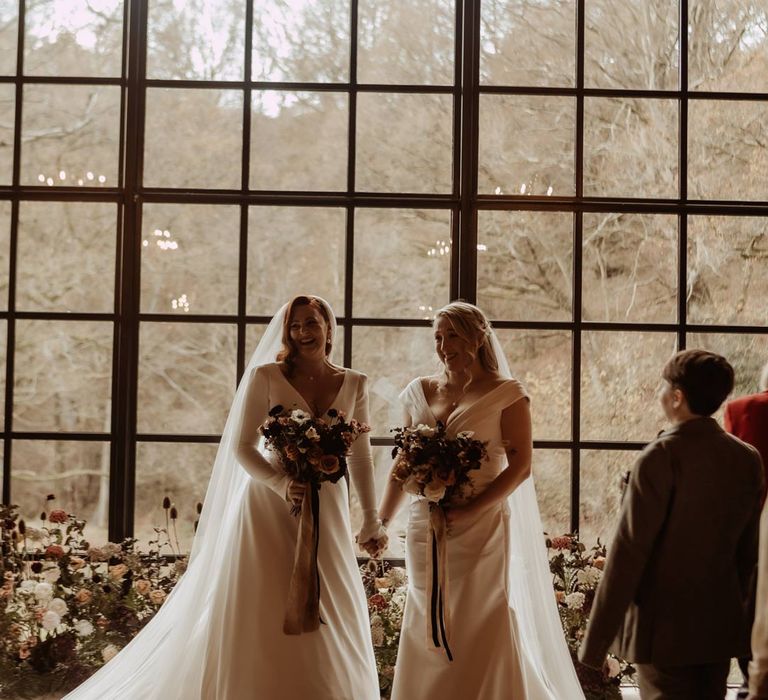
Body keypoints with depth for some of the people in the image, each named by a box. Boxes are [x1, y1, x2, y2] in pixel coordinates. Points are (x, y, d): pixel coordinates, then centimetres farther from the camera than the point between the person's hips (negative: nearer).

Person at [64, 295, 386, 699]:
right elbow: (241, 446, -4)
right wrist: (283, 485, -19)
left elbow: (360, 457, 12)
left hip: (327, 513, 3)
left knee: (331, 621, 4)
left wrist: (371, 518, 10)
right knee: (264, 620, -1)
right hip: (270, 506, -3)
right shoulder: (266, 376, -2)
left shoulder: (354, 385, 7)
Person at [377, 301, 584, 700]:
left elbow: (520, 465, -8)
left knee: (480, 632, -2)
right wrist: (381, 521, 9)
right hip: (425, 529, 4)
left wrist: (470, 509, -18)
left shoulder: (506, 394, -2)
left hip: (480, 528, -4)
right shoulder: (419, 392, 11)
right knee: (426, 633, 6)